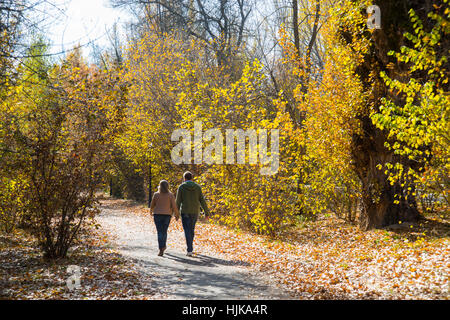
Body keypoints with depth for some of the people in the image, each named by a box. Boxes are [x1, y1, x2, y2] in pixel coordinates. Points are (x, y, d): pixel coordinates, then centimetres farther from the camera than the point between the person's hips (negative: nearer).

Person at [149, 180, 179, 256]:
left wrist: (151, 211, 27)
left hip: (157, 215, -1)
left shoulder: (156, 194, -3)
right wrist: (177, 215, 6)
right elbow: (174, 206, -7)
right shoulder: (171, 195, -4)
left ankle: (161, 250, -10)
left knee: (160, 232, 0)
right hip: (167, 215, 1)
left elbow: (152, 205, 5)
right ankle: (163, 246, 30)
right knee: (164, 231, 20)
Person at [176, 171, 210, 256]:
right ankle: (190, 246, 32)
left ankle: (190, 250, -11)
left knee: (187, 231, -2)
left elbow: (178, 201, -4)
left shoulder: (181, 187, -4)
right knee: (191, 229, 20)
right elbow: (202, 201, 1)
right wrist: (206, 212, 5)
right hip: (195, 212, 3)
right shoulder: (197, 187, 2)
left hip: (185, 212, -3)